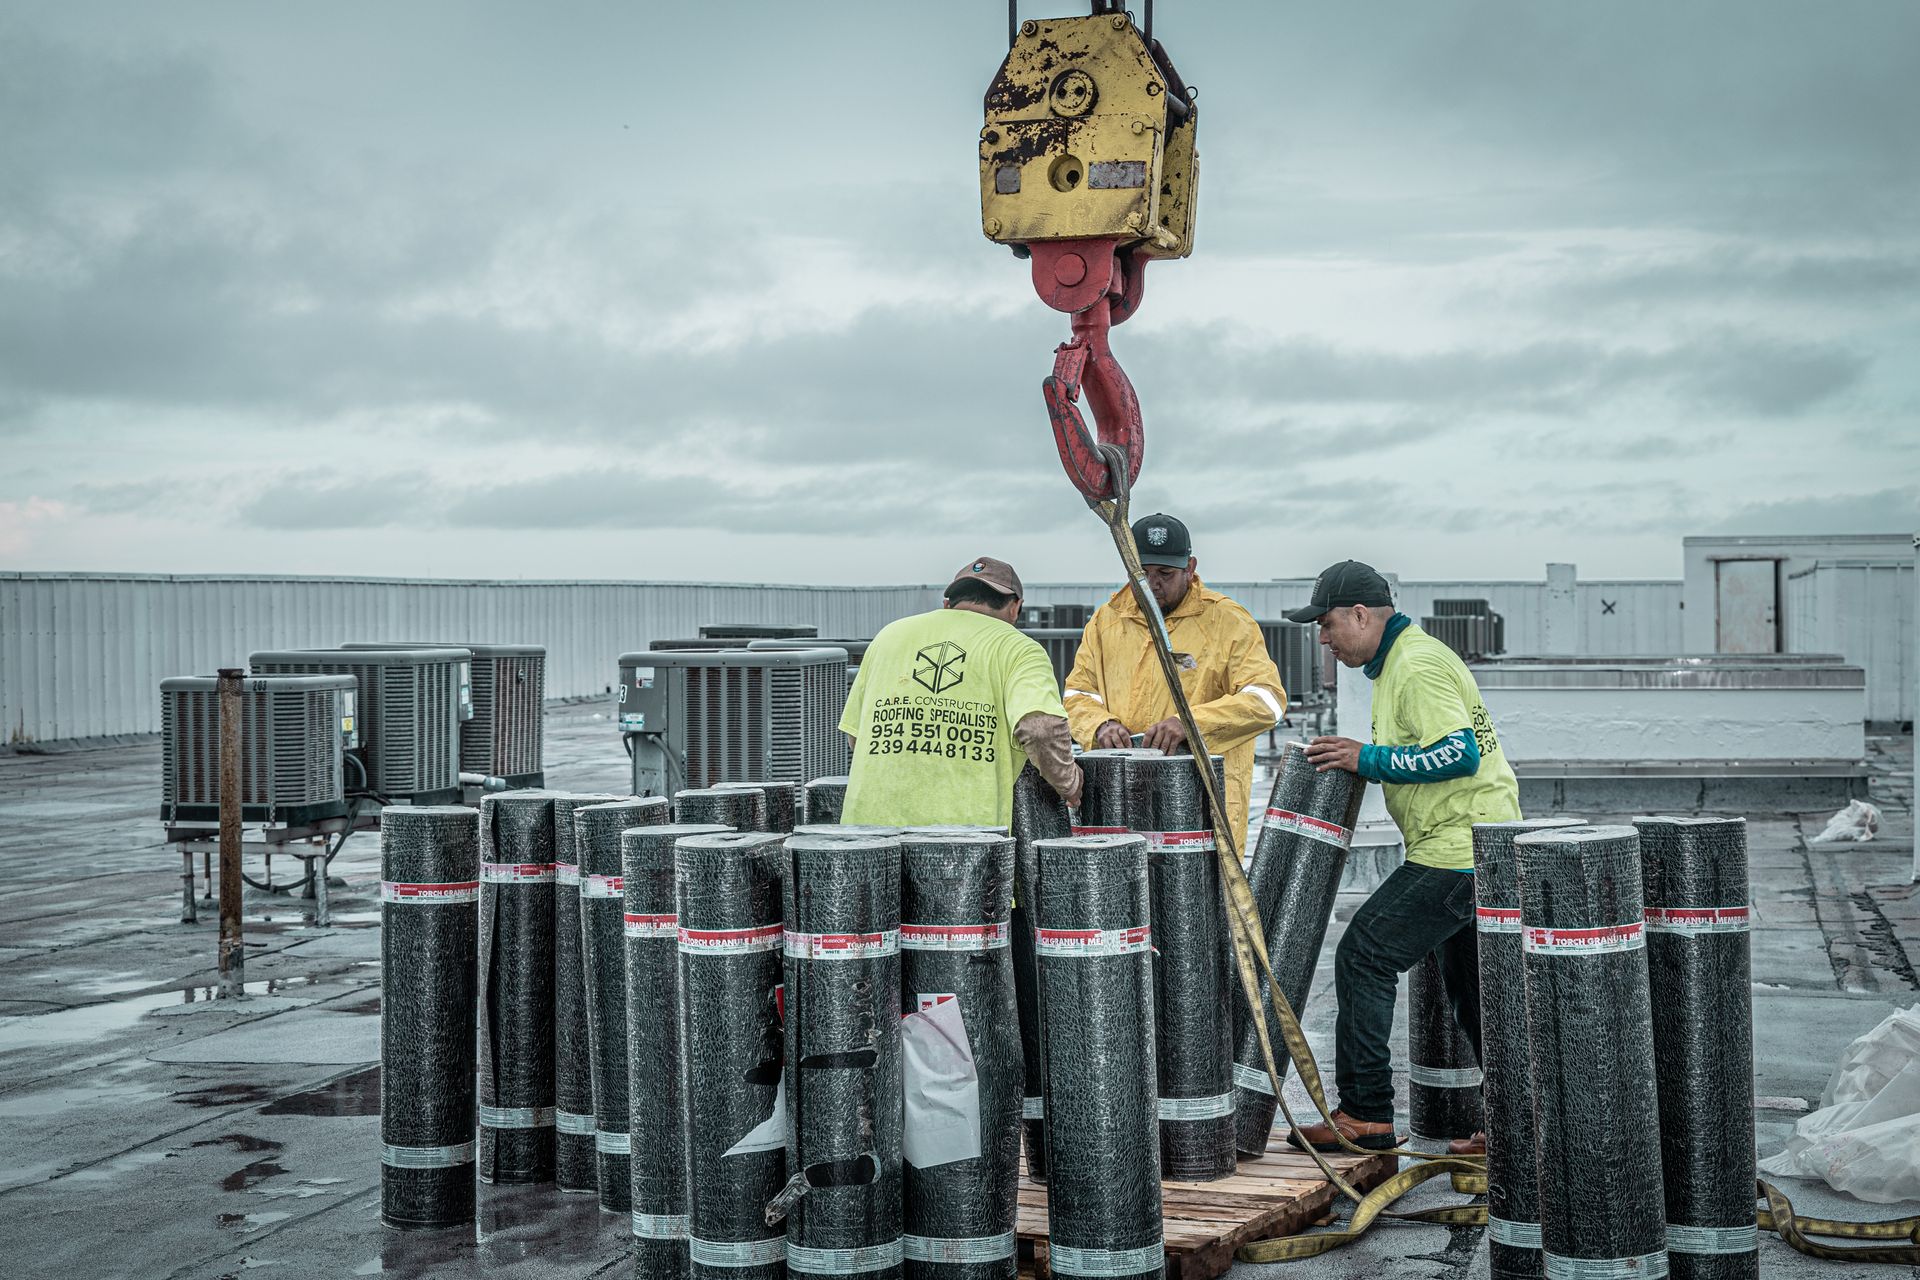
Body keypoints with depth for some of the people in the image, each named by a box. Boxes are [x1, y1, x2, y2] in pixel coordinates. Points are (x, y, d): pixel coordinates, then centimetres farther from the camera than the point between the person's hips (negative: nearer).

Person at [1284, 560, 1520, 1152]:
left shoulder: (1417, 665, -16)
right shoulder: (1399, 660, 18)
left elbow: (1459, 752, -24)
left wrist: (1368, 759, -19)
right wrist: (1358, 759, 12)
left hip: (1456, 852, -11)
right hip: (1482, 847, 11)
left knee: (1363, 957, -9)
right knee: (1475, 990, 16)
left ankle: (1365, 1115, -6)